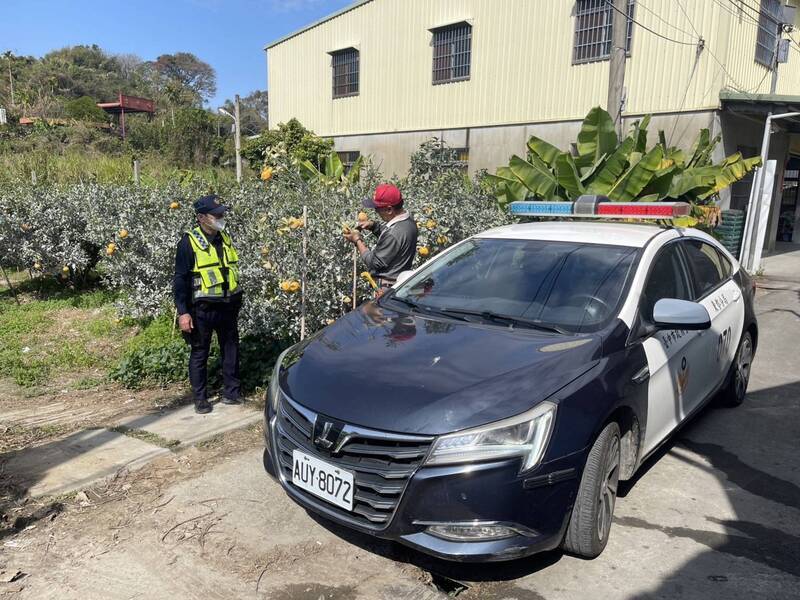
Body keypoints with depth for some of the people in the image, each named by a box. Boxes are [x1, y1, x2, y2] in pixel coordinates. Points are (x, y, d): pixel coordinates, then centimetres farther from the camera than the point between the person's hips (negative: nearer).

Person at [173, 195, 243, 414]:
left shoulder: (225, 239, 9)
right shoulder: (189, 243, -10)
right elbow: (180, 279, -11)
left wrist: (237, 301, 17)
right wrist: (183, 312, -16)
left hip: (228, 307, 6)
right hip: (202, 309, -6)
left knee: (231, 349, 12)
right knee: (200, 353, 6)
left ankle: (231, 392, 25)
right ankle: (200, 398, 19)